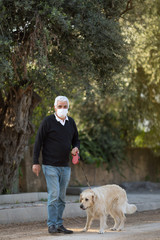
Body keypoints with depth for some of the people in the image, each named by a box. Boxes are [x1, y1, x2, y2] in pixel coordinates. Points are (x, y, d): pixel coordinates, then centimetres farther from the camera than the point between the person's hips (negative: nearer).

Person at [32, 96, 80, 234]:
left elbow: (76, 139, 21)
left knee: (62, 197, 9)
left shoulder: (71, 122, 9)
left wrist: (76, 148, -3)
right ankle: (52, 224, -5)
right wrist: (36, 162, -9)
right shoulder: (48, 121, -7)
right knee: (54, 195, -11)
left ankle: (59, 224, 15)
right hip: (50, 166, -5)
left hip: (65, 166, 6)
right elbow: (38, 142, -5)